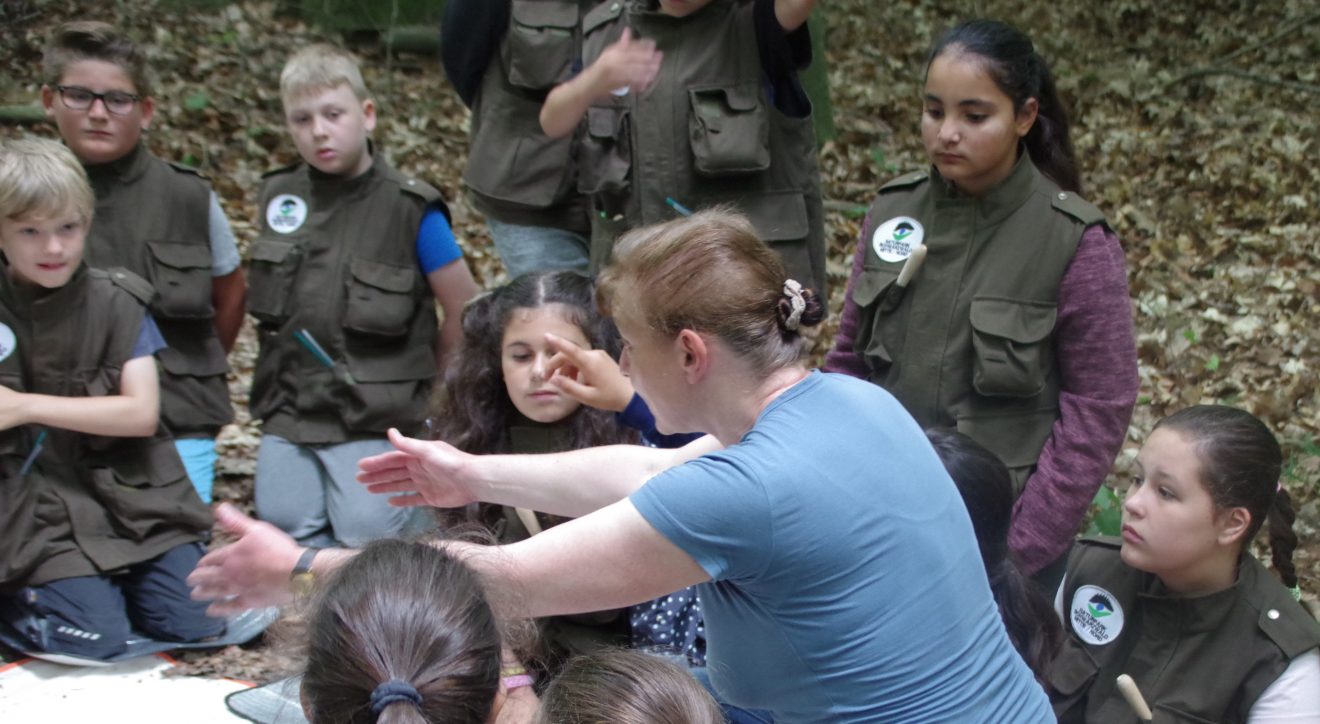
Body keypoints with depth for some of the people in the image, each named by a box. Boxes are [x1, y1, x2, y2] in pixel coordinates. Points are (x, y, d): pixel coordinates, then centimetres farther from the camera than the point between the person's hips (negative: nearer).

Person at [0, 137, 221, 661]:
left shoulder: (118, 303, 0)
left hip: (132, 500, 2)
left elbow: (142, 412, -9)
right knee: (93, 639, -20)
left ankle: (114, 579, 17)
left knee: (197, 622, -10)